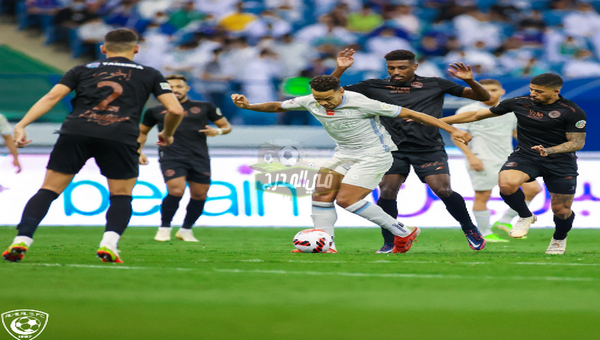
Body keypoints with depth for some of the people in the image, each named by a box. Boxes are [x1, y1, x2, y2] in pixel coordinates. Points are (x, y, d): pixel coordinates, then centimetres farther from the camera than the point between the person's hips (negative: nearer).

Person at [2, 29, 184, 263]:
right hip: (120, 136, -1)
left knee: (49, 190, 8)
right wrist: (167, 135, 31)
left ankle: (21, 242, -7)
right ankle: (109, 245, -5)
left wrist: (21, 125, 4)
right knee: (121, 196, 17)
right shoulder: (150, 75, 20)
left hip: (75, 132, 1)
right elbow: (175, 110, 12)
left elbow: (52, 97, 9)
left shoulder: (82, 70, 23)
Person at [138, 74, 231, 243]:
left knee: (199, 195, 2)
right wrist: (138, 152, 12)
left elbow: (226, 126, 15)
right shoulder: (156, 111, 12)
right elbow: (142, 132, 26)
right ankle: (164, 229, -4)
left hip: (199, 158, 2)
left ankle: (186, 230, 22)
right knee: (176, 191, -21)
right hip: (171, 157, -2)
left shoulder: (204, 107, 11)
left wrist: (218, 131, -7)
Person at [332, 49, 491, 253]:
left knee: (442, 190, -16)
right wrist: (340, 70, -9)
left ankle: (469, 229, 9)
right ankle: (389, 243, 0)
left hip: (429, 150, -1)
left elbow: (483, 97, 6)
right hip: (393, 150, 1)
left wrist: (470, 81, -14)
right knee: (387, 192, -16)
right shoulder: (375, 87, 6)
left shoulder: (434, 85, 5)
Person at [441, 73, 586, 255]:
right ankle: (525, 217, -1)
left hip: (560, 163, -1)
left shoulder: (572, 111, -11)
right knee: (506, 183, -30)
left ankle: (559, 239, 37)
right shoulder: (520, 103, -2)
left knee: (561, 210, 0)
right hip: (525, 156, 1)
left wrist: (549, 150, -26)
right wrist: (438, 121, 5)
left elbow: (578, 142, -7)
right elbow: (476, 115, 5)